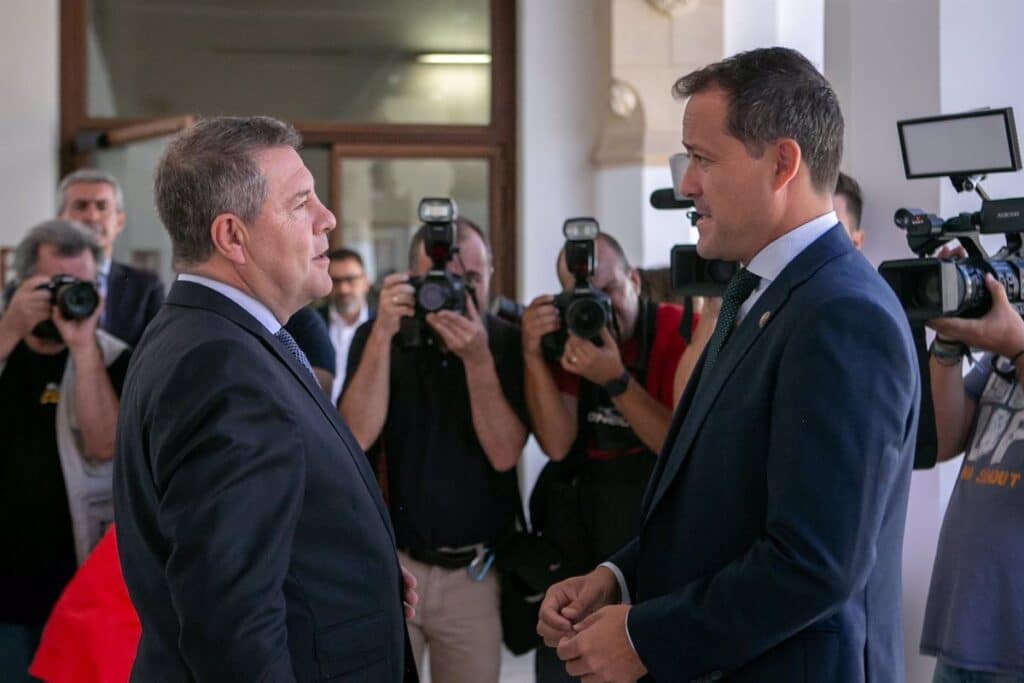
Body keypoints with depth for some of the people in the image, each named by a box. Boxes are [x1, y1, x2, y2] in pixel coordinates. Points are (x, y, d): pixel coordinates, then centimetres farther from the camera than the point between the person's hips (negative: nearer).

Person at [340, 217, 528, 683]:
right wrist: (384, 334, -21)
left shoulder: (508, 344, -2)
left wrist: (478, 359, -23)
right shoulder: (377, 337, 0)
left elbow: (504, 454, -13)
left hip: (476, 572, 0)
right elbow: (356, 436, -15)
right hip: (390, 563, 0)